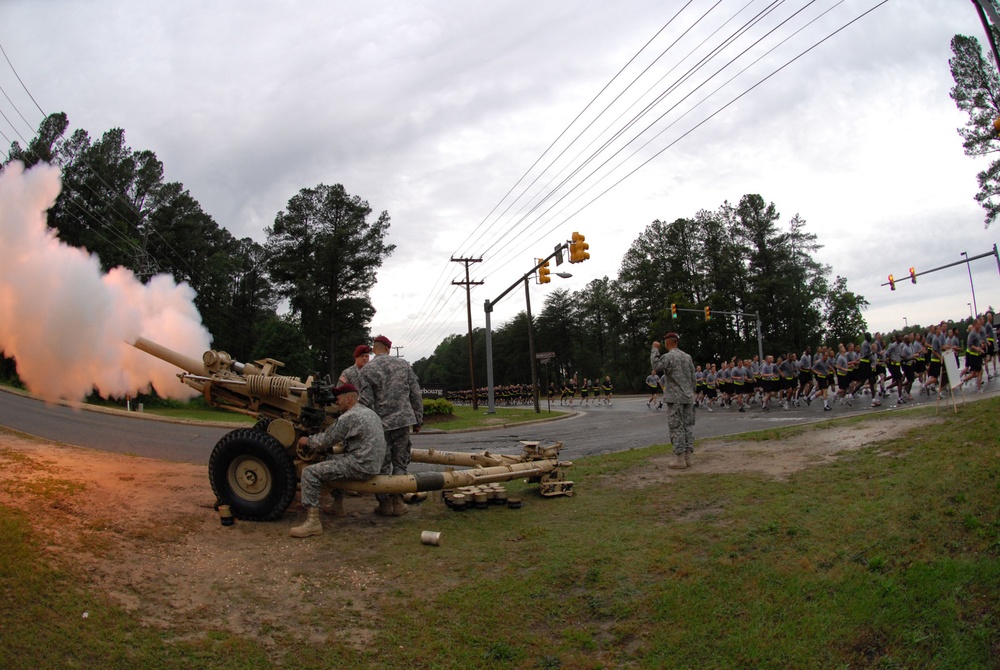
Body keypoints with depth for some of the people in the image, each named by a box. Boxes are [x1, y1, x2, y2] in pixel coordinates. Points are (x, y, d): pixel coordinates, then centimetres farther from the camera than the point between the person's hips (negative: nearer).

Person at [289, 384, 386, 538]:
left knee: (310, 473, -11)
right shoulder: (369, 412, 18)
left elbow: (326, 440, -8)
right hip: (372, 464, 10)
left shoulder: (349, 417, -13)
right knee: (332, 460, 33)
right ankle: (337, 505, 37)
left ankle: (313, 522, -16)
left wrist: (308, 441, 11)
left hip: (360, 466, -10)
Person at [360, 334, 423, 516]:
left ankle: (385, 503, 14)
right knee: (401, 462, 12)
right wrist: (418, 420, 12)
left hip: (381, 423, -2)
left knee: (382, 465, 9)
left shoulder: (367, 370, -5)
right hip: (404, 421, 2)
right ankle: (397, 500, 12)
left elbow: (366, 401, -9)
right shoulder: (403, 365, 4)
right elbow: (416, 395, 4)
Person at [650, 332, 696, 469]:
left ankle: (680, 459, -2)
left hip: (675, 398, -6)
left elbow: (656, 366, -7)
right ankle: (687, 458, 12)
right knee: (688, 426, 9)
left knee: (677, 427, -3)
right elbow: (693, 378, 12)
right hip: (688, 397, 7)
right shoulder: (687, 357, 10)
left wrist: (655, 350, -3)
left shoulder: (668, 357, -12)